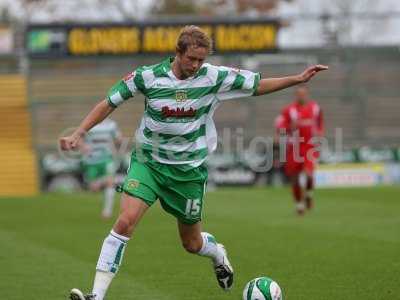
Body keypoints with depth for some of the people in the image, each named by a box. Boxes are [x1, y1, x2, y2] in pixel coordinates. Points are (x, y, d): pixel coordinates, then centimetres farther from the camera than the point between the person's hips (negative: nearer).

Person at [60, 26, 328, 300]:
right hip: (147, 163, -1)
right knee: (125, 222, -21)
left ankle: (218, 253, 51)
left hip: (189, 169, 1)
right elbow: (109, 103, -2)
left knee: (192, 243, 12)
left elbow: (258, 85, 3)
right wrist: (78, 134, -9)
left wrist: (298, 79, -2)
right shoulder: (148, 76, -11)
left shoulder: (214, 77, -9)